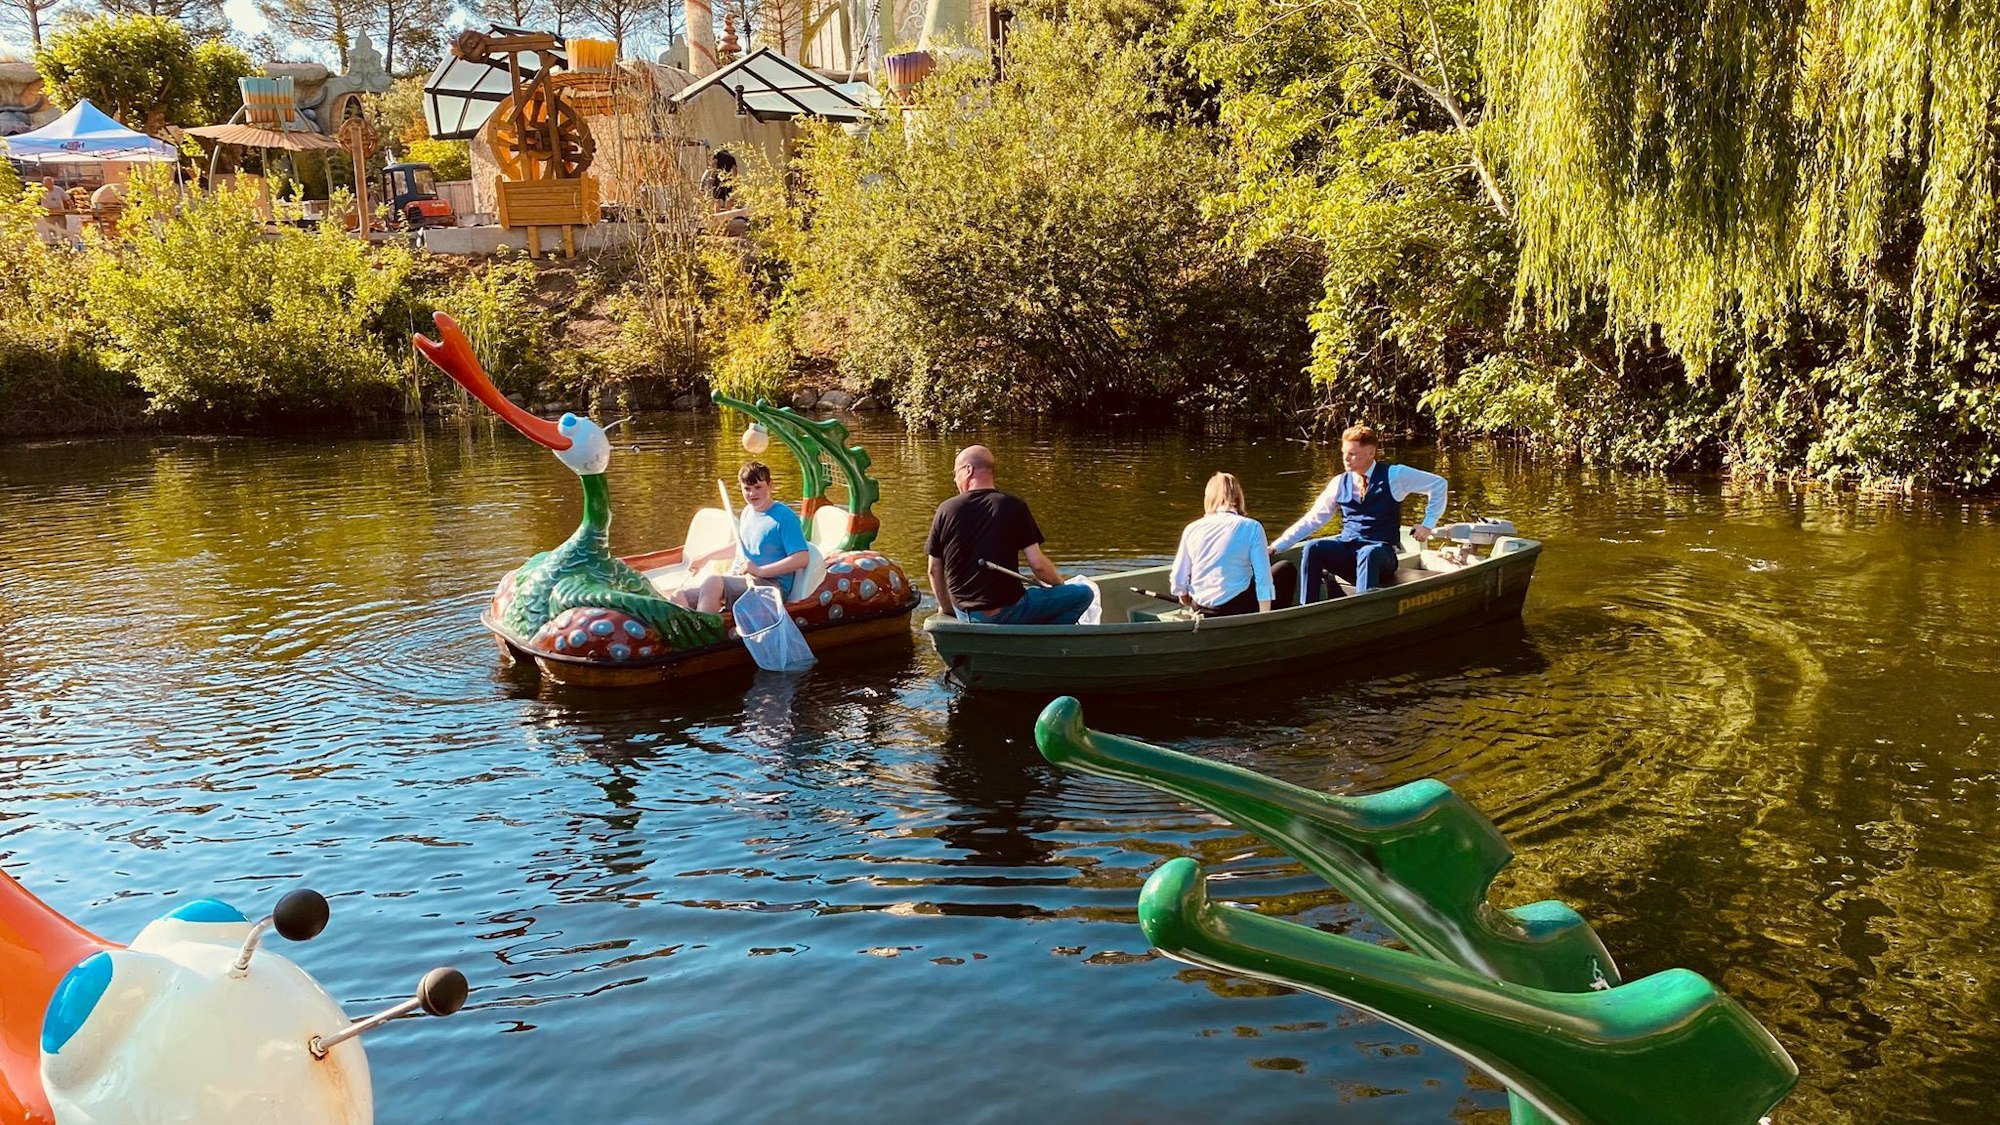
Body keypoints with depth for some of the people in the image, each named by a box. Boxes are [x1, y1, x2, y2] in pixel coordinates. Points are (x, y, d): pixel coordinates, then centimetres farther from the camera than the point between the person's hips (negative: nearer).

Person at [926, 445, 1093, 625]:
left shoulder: (945, 510, -2)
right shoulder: (1014, 506, -8)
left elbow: (934, 569, 4)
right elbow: (1038, 565, -10)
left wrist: (947, 608, 20)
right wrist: (1060, 584, 11)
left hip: (965, 617, 5)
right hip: (1008, 612, -5)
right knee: (1083, 593, 5)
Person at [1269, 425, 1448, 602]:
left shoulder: (1394, 476, 1)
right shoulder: (1339, 483, 9)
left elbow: (1438, 484, 7)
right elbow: (1312, 519, 10)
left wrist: (1427, 525, 0)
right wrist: (1276, 546, 2)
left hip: (1380, 553, -3)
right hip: (1346, 550, 3)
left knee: (1368, 554, -40)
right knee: (1313, 548, -27)